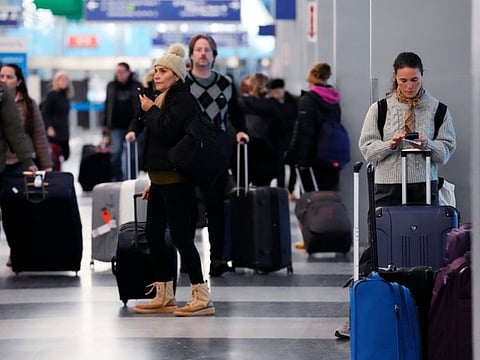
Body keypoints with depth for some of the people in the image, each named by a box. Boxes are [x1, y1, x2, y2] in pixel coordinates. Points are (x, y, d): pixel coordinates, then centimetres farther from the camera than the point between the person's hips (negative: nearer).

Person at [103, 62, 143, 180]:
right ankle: (117, 178, 2)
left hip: (132, 126, -2)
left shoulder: (137, 86, 0)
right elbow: (108, 105, 15)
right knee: (115, 152, -9)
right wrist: (106, 124, 12)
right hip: (116, 126, 2)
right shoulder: (111, 86, 9)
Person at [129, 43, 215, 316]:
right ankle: (165, 296, 19)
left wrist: (150, 110, -9)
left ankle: (202, 298, -5)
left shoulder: (183, 99, -11)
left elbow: (166, 130, -26)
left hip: (176, 179, -10)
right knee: (153, 235, 11)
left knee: (181, 236, -9)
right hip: (161, 178, 10)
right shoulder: (165, 99, 18)